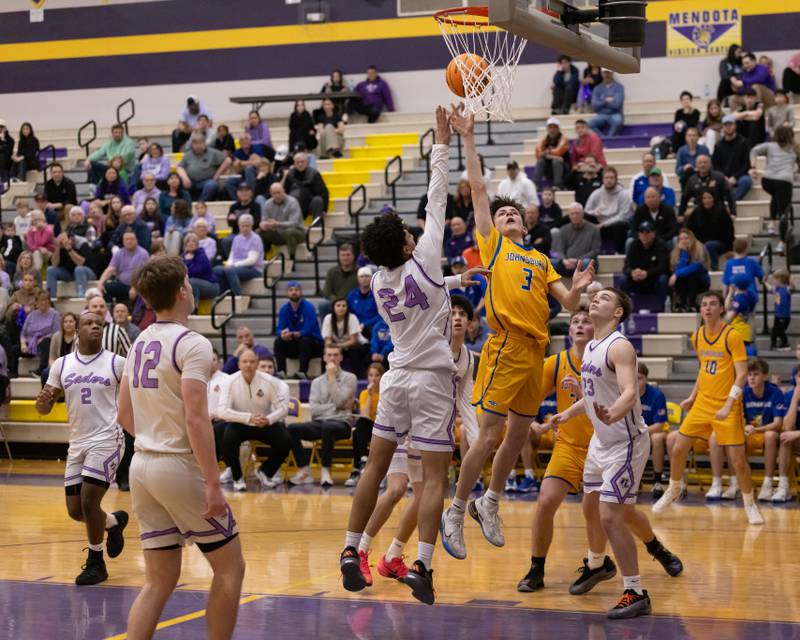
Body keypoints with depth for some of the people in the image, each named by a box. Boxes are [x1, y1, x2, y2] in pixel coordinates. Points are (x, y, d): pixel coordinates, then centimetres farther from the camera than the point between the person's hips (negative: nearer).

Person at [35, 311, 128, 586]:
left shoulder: (116, 363, -4)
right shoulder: (61, 365, 6)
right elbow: (44, 409, 9)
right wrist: (43, 401, -14)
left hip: (106, 440, -5)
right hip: (77, 443, 5)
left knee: (88, 501, -14)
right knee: (75, 510, 6)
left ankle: (96, 563, 5)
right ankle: (113, 522, 37)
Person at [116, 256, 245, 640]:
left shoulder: (140, 343, 10)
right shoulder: (192, 344, -13)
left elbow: (125, 416, 15)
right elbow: (196, 420, -21)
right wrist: (213, 485, -20)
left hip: (142, 465, 7)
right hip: (179, 467, -7)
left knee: (160, 579, 10)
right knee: (230, 567, 7)